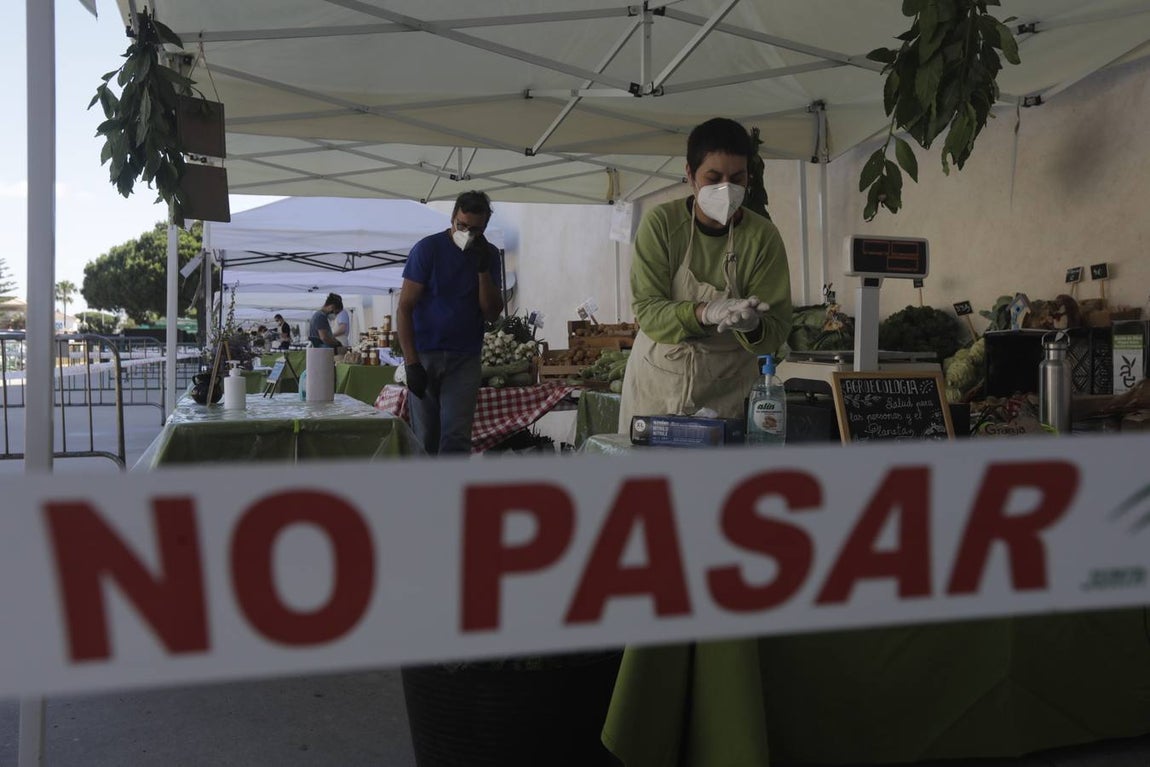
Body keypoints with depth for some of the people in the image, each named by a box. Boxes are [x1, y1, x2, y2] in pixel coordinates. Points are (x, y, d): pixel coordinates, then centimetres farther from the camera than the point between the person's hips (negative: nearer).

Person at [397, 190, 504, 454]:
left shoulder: (488, 255, 6)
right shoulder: (427, 249, -5)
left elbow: (492, 313, 3)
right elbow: (404, 308, -7)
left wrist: (483, 269, -11)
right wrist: (411, 363, -15)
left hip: (465, 358, 2)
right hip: (424, 355, -2)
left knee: (457, 439, -6)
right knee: (425, 439, 3)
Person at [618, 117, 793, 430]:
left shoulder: (763, 236, -9)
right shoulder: (661, 223, -11)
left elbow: (777, 331, -9)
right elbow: (646, 310, -16)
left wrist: (752, 325, -32)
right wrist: (705, 313, -32)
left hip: (727, 390, 0)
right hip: (657, 382, 0)